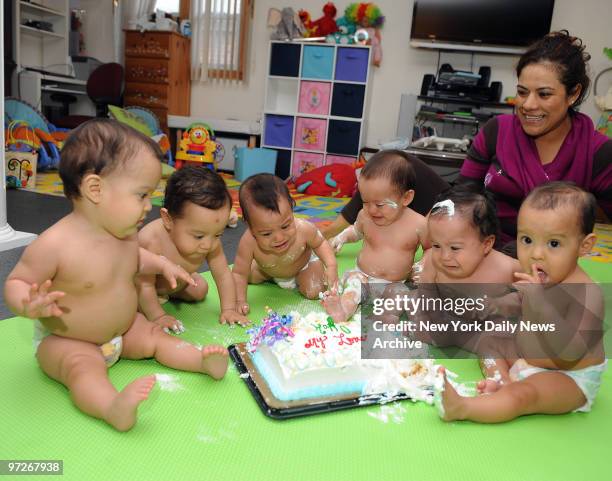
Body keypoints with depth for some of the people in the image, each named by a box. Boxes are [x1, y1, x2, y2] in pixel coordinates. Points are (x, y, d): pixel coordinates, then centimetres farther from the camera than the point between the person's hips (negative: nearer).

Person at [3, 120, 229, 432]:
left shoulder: (124, 232, -6)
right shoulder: (55, 244, -29)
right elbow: (15, 283, -18)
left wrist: (161, 264, 3)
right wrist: (29, 305, -40)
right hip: (65, 341, -7)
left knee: (155, 337, -5)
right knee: (83, 367, -32)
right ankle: (114, 408, -53)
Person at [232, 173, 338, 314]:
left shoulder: (304, 230, -42)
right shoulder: (248, 242, -43)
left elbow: (320, 243, -17)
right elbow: (239, 274, -29)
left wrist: (331, 266, -31)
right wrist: (240, 301, -42)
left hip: (304, 264, -2)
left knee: (313, 292, -18)